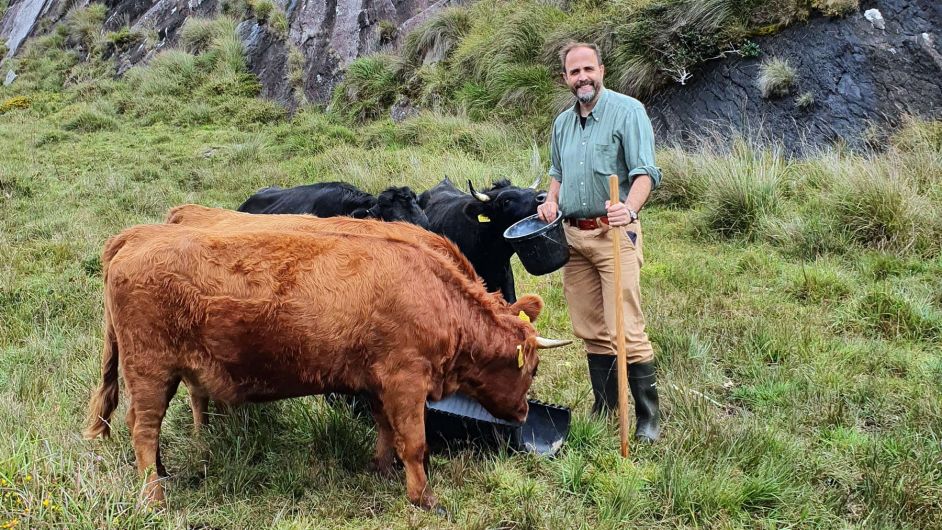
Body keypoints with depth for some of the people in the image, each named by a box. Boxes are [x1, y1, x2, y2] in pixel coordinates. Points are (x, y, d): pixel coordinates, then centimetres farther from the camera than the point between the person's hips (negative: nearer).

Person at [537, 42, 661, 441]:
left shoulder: (627, 111, -6)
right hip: (572, 235, 7)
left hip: (614, 233, -6)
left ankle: (648, 417, 0)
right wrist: (551, 200, 9)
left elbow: (645, 171, -15)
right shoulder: (563, 122, 15)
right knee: (590, 329, 10)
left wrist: (630, 208, -33)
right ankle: (605, 408, 21)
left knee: (625, 330, -10)